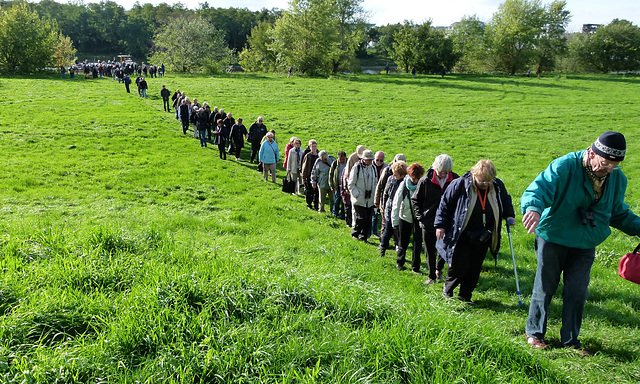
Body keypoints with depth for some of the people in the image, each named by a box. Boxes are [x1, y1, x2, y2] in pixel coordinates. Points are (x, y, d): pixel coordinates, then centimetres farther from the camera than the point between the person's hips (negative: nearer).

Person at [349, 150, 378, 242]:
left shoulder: (373, 168, 10)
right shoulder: (356, 168, -8)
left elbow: (375, 183, 20)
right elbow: (351, 184, -6)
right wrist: (356, 194, -15)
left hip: (370, 199, 5)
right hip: (359, 199, -5)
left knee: (368, 219, 4)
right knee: (362, 218, -9)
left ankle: (363, 237, 15)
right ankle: (354, 233, 13)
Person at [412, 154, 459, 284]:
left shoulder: (455, 180, -7)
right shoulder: (425, 181, -10)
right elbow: (415, 200, 3)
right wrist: (420, 216, -6)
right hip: (428, 222, -1)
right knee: (430, 251, 9)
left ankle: (439, 269, 39)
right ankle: (432, 276, 25)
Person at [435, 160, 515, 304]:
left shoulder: (498, 186, -2)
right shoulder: (460, 184, -14)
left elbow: (506, 200, 21)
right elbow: (445, 204, -5)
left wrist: (508, 215, 5)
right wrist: (441, 225, -4)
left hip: (483, 238, 4)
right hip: (461, 236, -4)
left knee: (474, 269, 7)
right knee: (460, 265, -8)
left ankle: (465, 296, 25)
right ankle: (447, 289, 20)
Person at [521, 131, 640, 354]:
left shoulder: (617, 178, 1)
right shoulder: (564, 167, -18)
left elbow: (618, 213, 15)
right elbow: (538, 190, -30)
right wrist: (533, 208, -52)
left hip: (584, 246, 4)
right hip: (553, 239, -4)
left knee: (577, 293, 4)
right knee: (545, 288, 7)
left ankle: (570, 340, 23)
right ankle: (534, 332, 27)